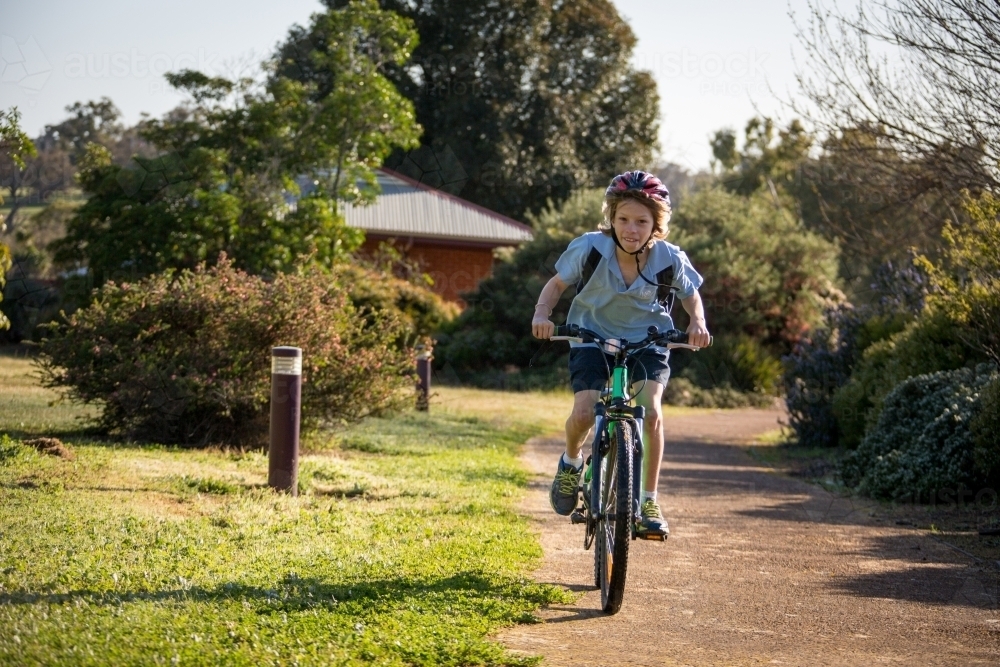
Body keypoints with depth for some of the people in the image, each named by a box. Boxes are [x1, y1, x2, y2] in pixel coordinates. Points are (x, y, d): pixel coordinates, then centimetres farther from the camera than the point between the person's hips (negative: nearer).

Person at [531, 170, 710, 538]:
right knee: (584, 413, -22)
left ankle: (649, 501, -8)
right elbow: (557, 283, -3)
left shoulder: (670, 259, -17)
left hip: (646, 342, 0)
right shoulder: (590, 248, -19)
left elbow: (691, 296, 3)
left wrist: (698, 323, -18)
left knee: (651, 411, -24)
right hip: (593, 339, 0)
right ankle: (571, 461, 15)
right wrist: (542, 313, -22)